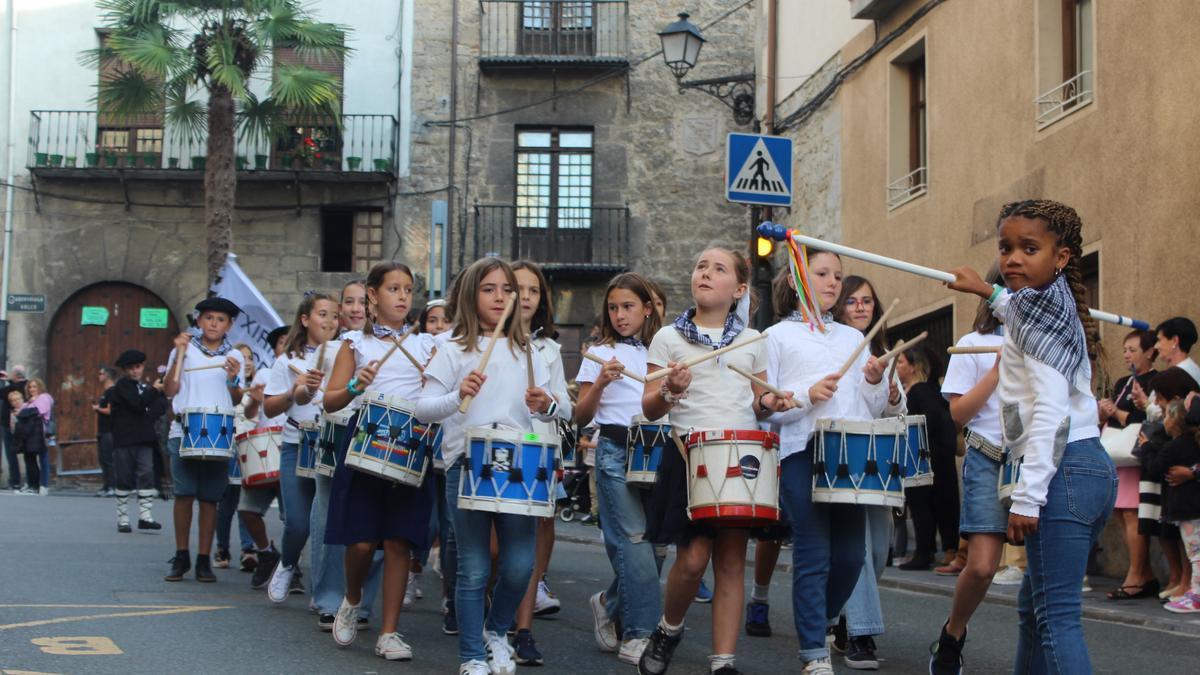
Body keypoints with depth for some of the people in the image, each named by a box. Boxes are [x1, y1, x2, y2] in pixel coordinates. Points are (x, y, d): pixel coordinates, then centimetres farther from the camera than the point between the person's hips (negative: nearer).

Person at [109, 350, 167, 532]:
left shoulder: (146, 387, 17)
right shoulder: (122, 385, -2)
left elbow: (160, 406, 9)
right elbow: (138, 403, -17)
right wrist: (154, 390, -8)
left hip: (144, 440, 5)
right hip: (124, 440, -5)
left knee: (147, 475, -6)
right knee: (124, 479, 1)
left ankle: (145, 516, -6)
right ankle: (123, 519, 8)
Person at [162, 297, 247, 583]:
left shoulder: (234, 357, 10)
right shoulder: (184, 349, 8)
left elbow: (238, 401, 8)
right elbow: (170, 390, 0)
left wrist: (233, 379, -11)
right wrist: (179, 355, -8)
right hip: (184, 431, -1)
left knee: (210, 497, 1)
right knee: (184, 493, -5)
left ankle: (204, 560, 8)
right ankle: (181, 557, 7)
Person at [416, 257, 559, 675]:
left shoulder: (525, 352, 12)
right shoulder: (453, 350, 2)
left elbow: (550, 410, 11)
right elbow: (422, 410, -4)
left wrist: (545, 406, -13)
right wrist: (458, 396, -23)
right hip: (467, 466, -3)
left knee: (520, 566, 0)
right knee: (474, 569, 1)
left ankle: (496, 631, 27)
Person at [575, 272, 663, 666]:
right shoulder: (600, 354, 4)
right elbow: (581, 417, -1)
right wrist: (600, 383, -17)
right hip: (616, 452, -4)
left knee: (651, 539, 2)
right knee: (634, 541, -11)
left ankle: (611, 604, 26)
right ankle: (638, 635, -9)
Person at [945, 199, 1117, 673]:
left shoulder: (1041, 306, -7)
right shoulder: (1058, 308, 20)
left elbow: (1051, 407, -17)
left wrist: (1028, 495, -22)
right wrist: (988, 292, 63)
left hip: (1063, 470, -10)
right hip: (1093, 468, 10)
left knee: (1056, 617, -14)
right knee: (1035, 604, 16)